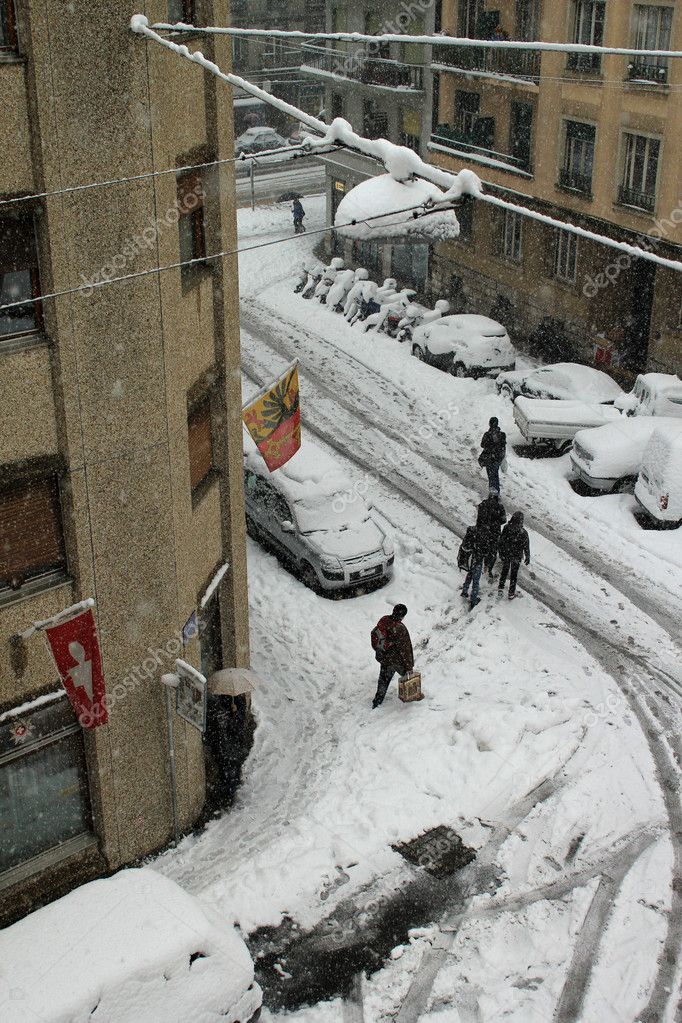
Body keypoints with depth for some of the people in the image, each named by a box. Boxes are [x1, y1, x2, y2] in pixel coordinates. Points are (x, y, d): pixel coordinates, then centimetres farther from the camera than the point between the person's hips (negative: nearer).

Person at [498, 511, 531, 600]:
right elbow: (526, 547, -12)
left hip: (505, 555, 2)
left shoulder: (506, 528, -19)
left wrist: (501, 554, 9)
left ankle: (501, 587, 36)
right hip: (516, 556, -2)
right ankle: (511, 593, 27)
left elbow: (501, 541, -7)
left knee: (505, 569, 28)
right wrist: (527, 558, 4)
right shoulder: (523, 532, -24)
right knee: (514, 573, 16)